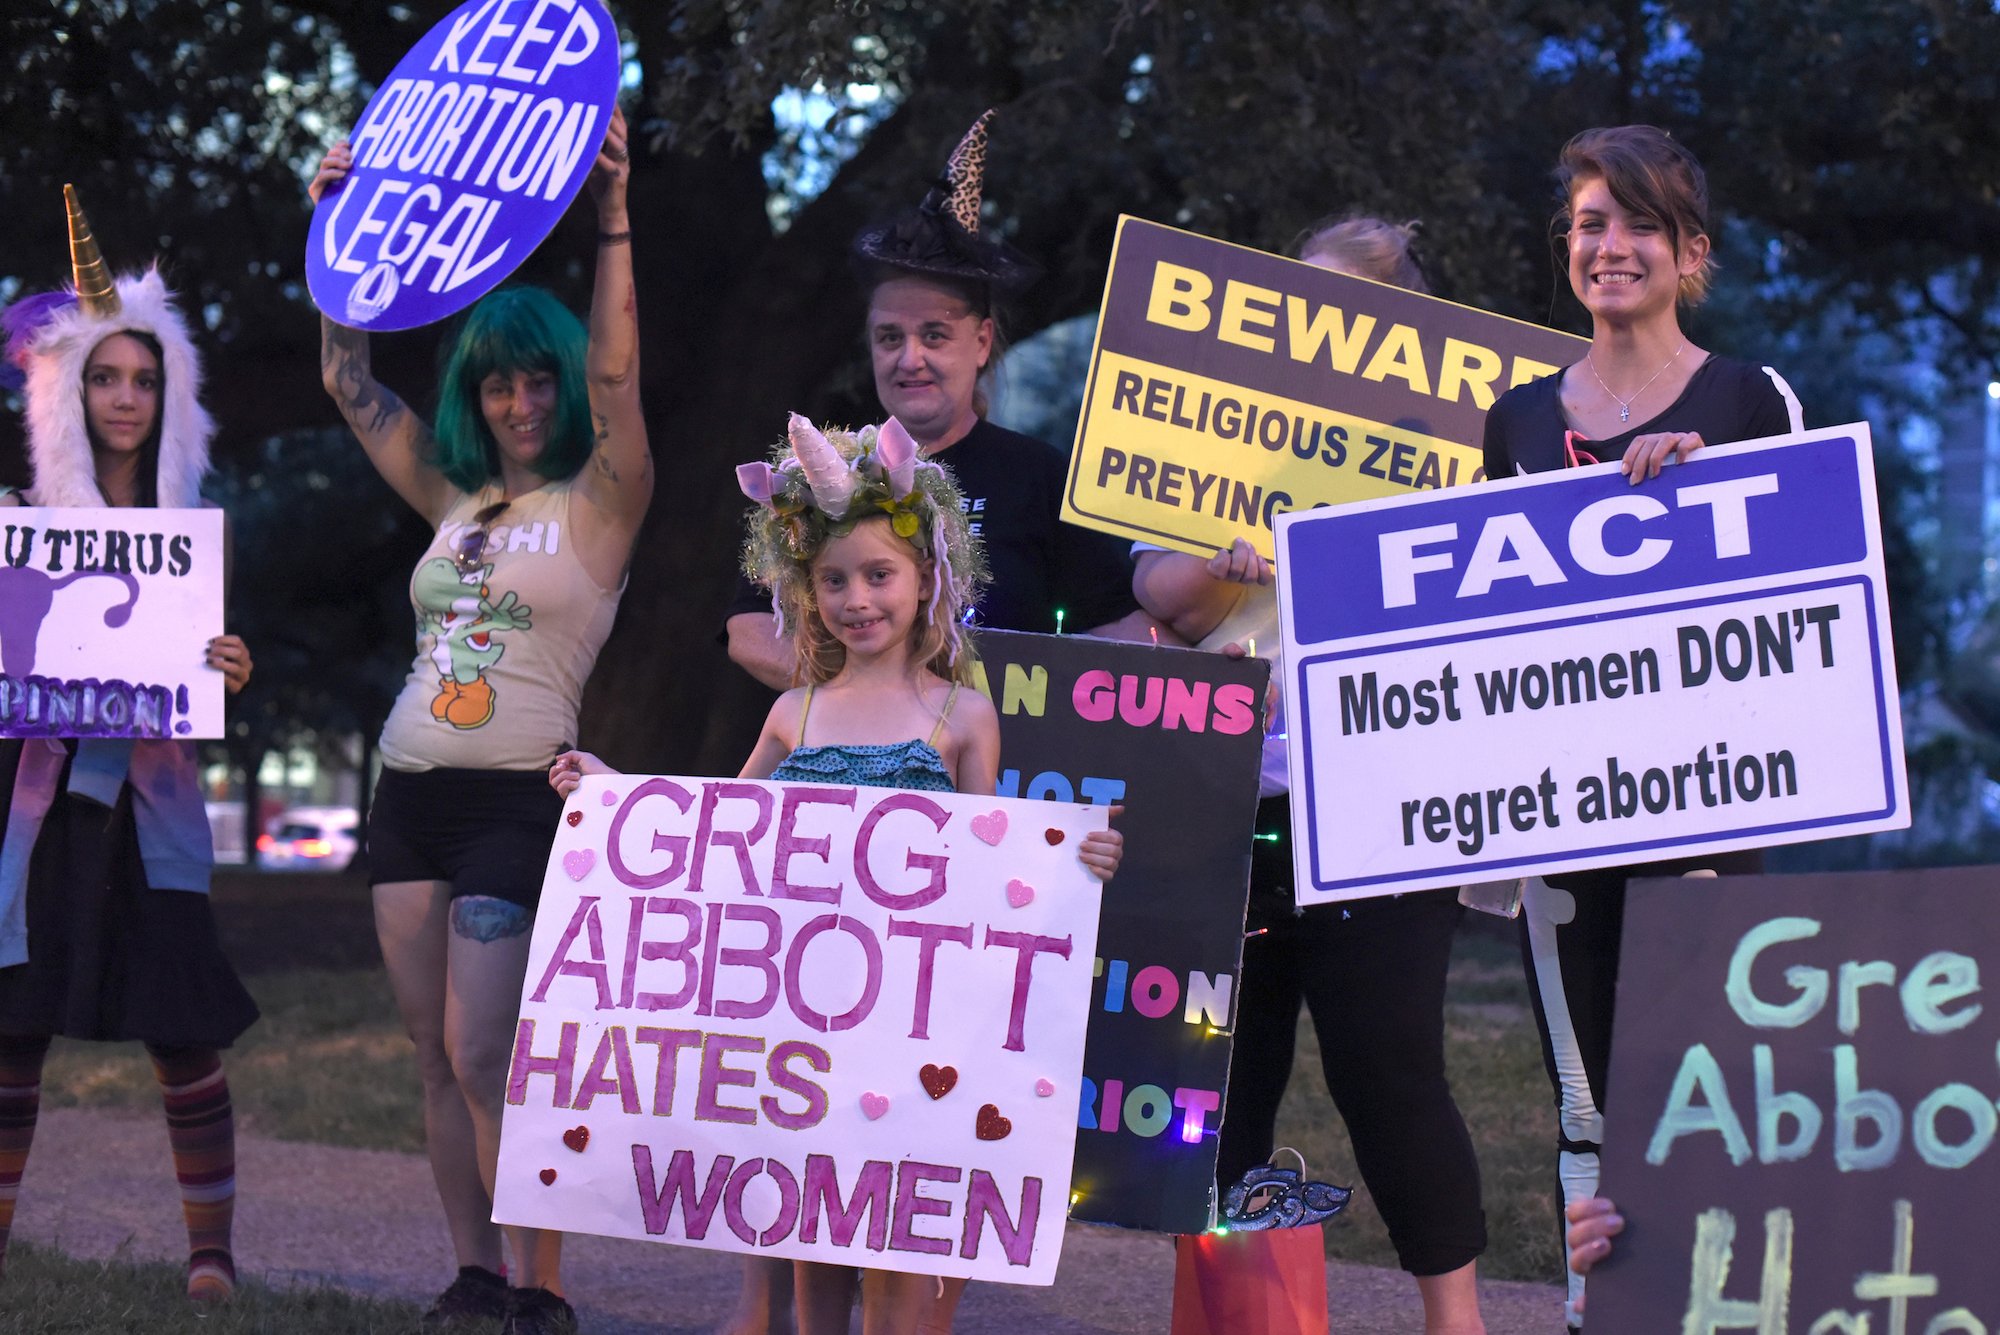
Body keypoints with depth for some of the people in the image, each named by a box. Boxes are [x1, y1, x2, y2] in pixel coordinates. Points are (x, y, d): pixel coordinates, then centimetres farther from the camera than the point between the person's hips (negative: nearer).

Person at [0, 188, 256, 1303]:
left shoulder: (195, 524, 7)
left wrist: (231, 675, -12)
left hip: (152, 802, 0)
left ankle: (213, 1245, 2)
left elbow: (214, 671, 10)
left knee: (182, 1033, -3)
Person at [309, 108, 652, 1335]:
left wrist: (614, 218, -24)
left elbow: (614, 376, -17)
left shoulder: (601, 500, -1)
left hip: (516, 798, -6)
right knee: (439, 1059, 6)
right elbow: (349, 380, 16)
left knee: (487, 1059, -11)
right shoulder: (456, 497, 14)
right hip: (410, 793, 6)